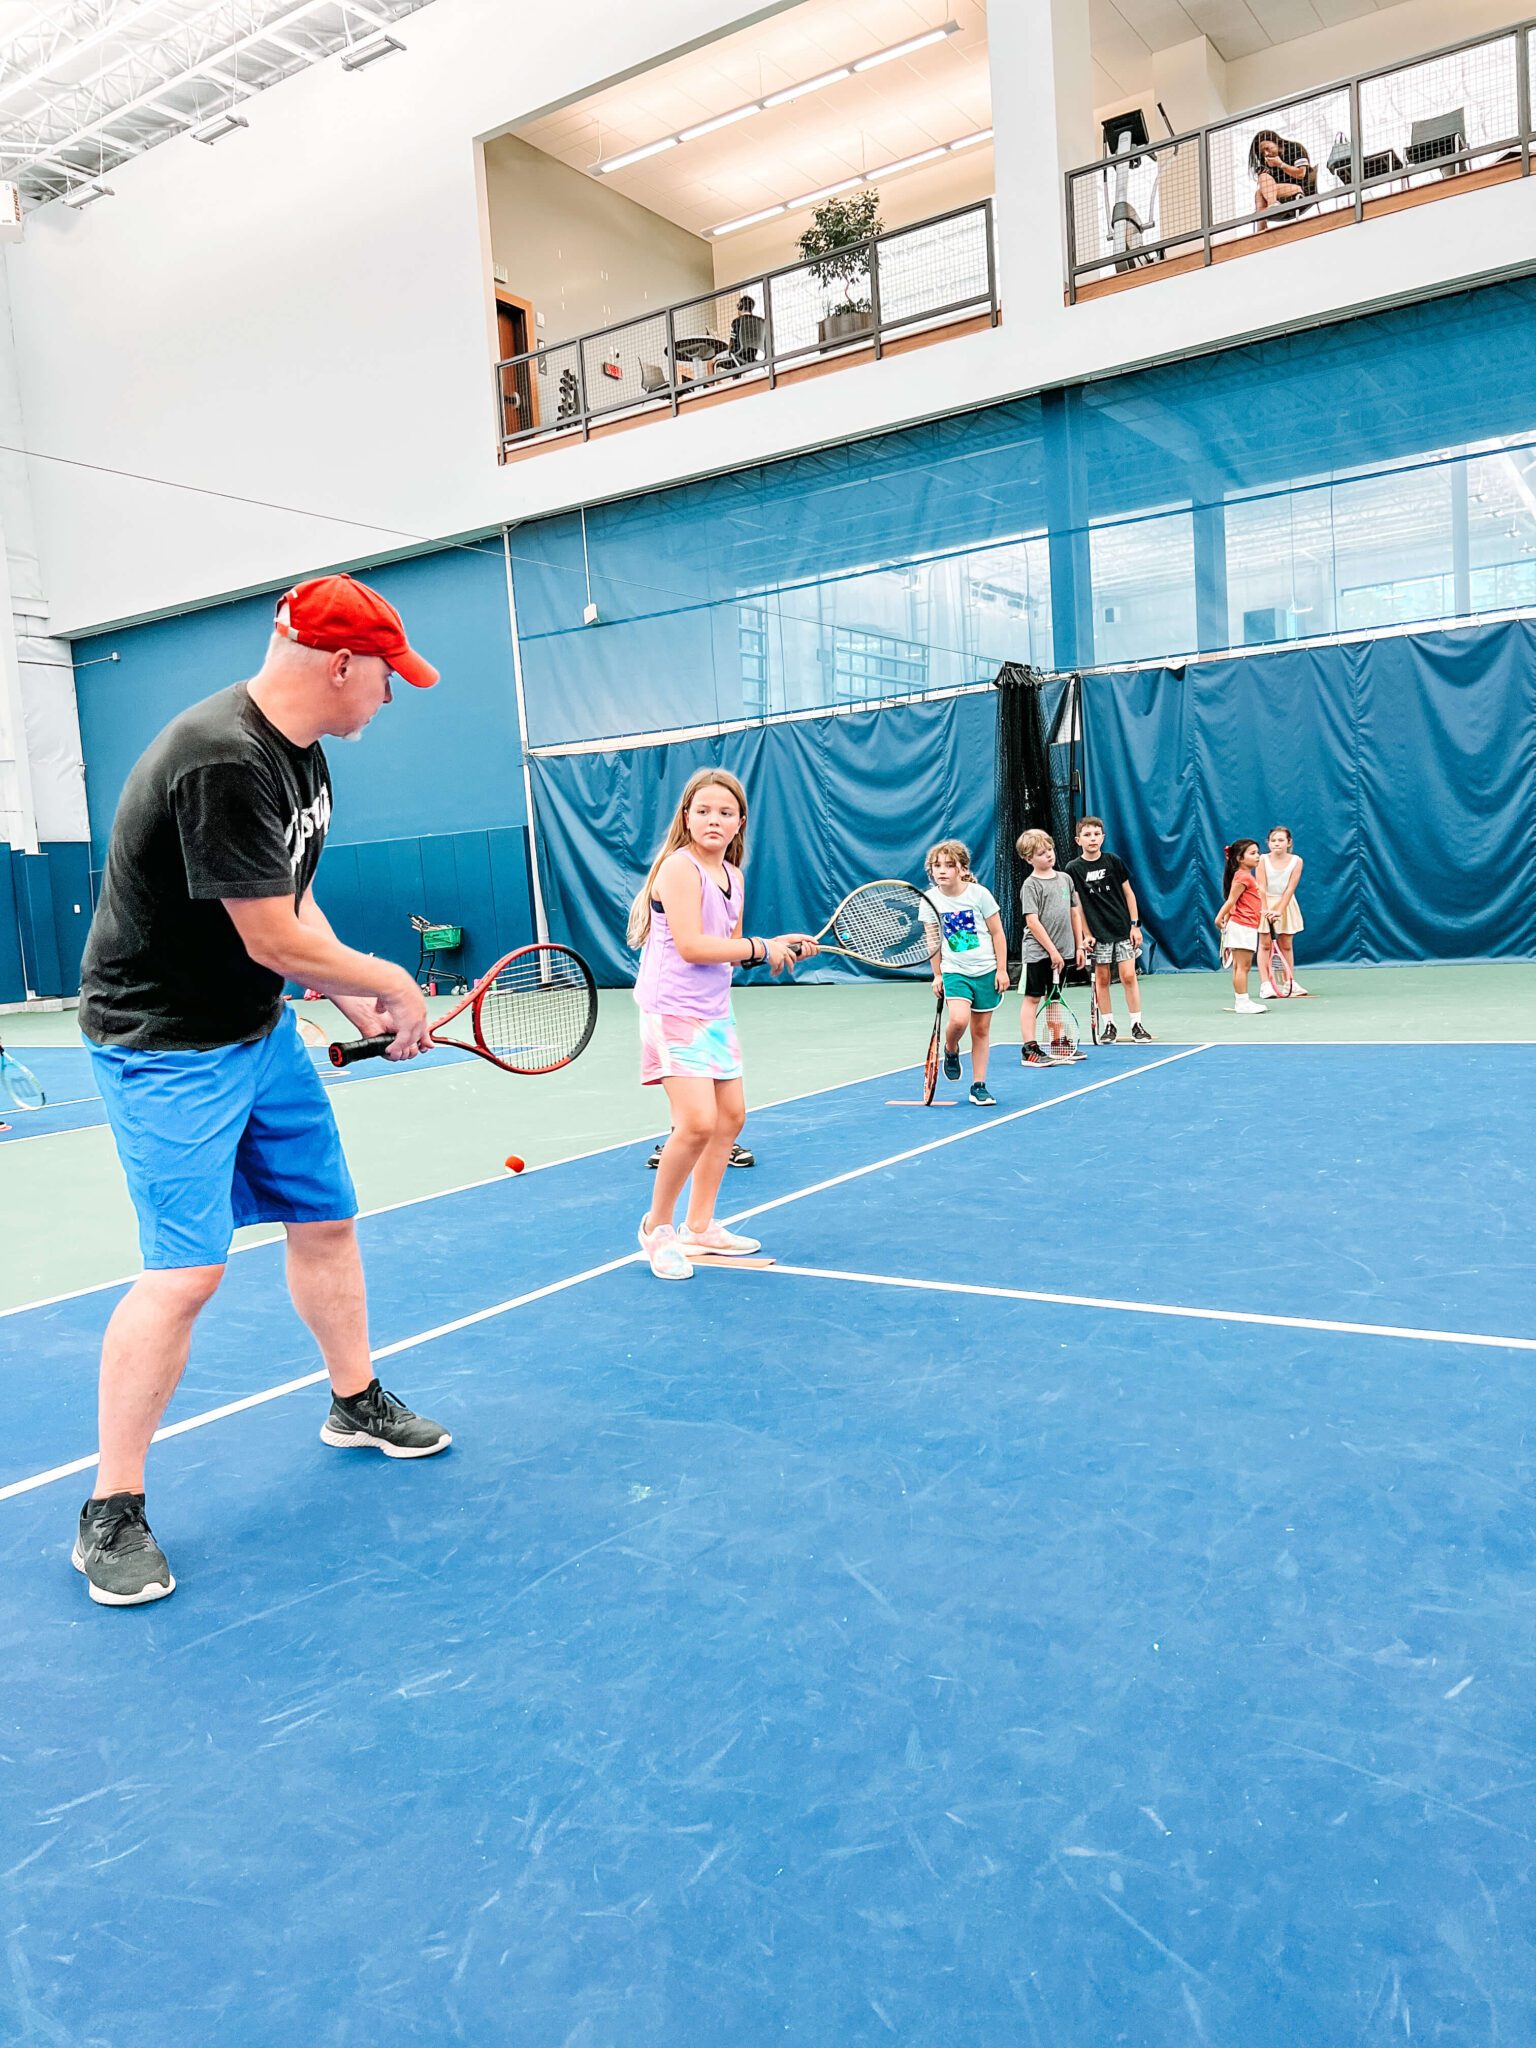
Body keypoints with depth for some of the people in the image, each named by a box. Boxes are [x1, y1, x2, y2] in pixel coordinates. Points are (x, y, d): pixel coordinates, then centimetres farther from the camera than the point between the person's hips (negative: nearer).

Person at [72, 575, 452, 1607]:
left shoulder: (301, 755, 4)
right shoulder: (220, 763, -28)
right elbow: (274, 940, -27)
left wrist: (361, 1007, 1)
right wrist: (393, 982, -12)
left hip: (262, 1029, 10)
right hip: (168, 1047, -9)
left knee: (328, 1219, 16)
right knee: (187, 1270, -12)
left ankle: (357, 1404, 36)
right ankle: (112, 1513, 5)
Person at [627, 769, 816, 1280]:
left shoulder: (732, 875, 12)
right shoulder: (680, 866, -14)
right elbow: (691, 946, -23)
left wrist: (782, 945, 2)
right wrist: (761, 948, -15)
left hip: (714, 1013, 9)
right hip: (674, 1011, -9)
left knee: (730, 1115, 13)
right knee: (697, 1122, -17)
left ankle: (699, 1226, 28)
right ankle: (657, 1226, 5)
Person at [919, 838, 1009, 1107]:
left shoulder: (979, 894, -9)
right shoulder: (930, 900, -3)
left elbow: (997, 934, -2)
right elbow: (934, 941, 5)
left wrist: (1002, 970, -4)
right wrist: (937, 975, 6)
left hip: (986, 970, 0)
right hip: (954, 971, 0)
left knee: (981, 1029, 5)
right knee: (958, 1019, -24)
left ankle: (978, 1086, 16)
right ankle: (950, 1050, 10)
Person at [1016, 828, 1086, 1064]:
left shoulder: (1065, 879, 10)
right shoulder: (1030, 885, -10)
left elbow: (1074, 914, 15)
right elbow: (1033, 922, -16)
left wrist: (1079, 946, 10)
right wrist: (1052, 951, -17)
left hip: (1061, 951, 6)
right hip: (1037, 953, -6)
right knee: (1032, 998, -1)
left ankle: (1058, 1045, 25)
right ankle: (1029, 1050, 1)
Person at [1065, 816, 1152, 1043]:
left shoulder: (1113, 861, -1)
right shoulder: (1073, 869, -3)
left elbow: (1128, 893, 5)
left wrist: (1135, 925, 0)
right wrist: (1086, 935, -4)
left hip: (1123, 930, 0)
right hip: (1098, 933, 0)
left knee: (1128, 976, -4)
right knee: (1102, 979, 4)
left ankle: (1137, 1024, 5)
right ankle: (1107, 1025, 15)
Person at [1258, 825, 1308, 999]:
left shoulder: (1296, 861, -8)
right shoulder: (1263, 860, -11)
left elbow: (1290, 888, -13)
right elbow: (1261, 887, -15)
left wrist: (1279, 911, -22)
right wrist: (1265, 909, -26)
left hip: (1286, 905, 1)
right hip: (1266, 904, -1)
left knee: (1287, 945, 8)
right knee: (1265, 944, -3)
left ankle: (1290, 982, 15)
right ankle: (1265, 984, -5)